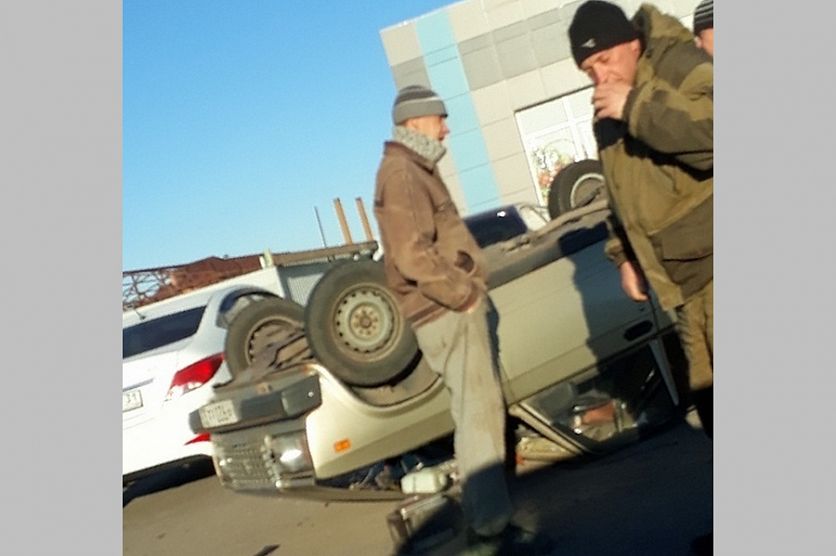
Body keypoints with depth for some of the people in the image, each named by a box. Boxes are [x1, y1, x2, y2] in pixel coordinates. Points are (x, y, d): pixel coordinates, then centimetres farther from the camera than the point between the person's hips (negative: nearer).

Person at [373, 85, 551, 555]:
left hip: (455, 307, 11)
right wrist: (464, 293, -17)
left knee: (481, 411, 16)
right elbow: (413, 255, -25)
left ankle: (486, 517, 26)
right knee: (479, 414, -8)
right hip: (449, 312, -11)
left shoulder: (416, 169, 20)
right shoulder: (401, 173, -14)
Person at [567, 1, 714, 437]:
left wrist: (636, 105, -23)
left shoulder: (679, 66, -8)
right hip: (684, 282, 8)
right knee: (705, 393, 11)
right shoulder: (607, 118, 16)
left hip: (710, 263, -7)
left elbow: (707, 132, -28)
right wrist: (624, 256, 17)